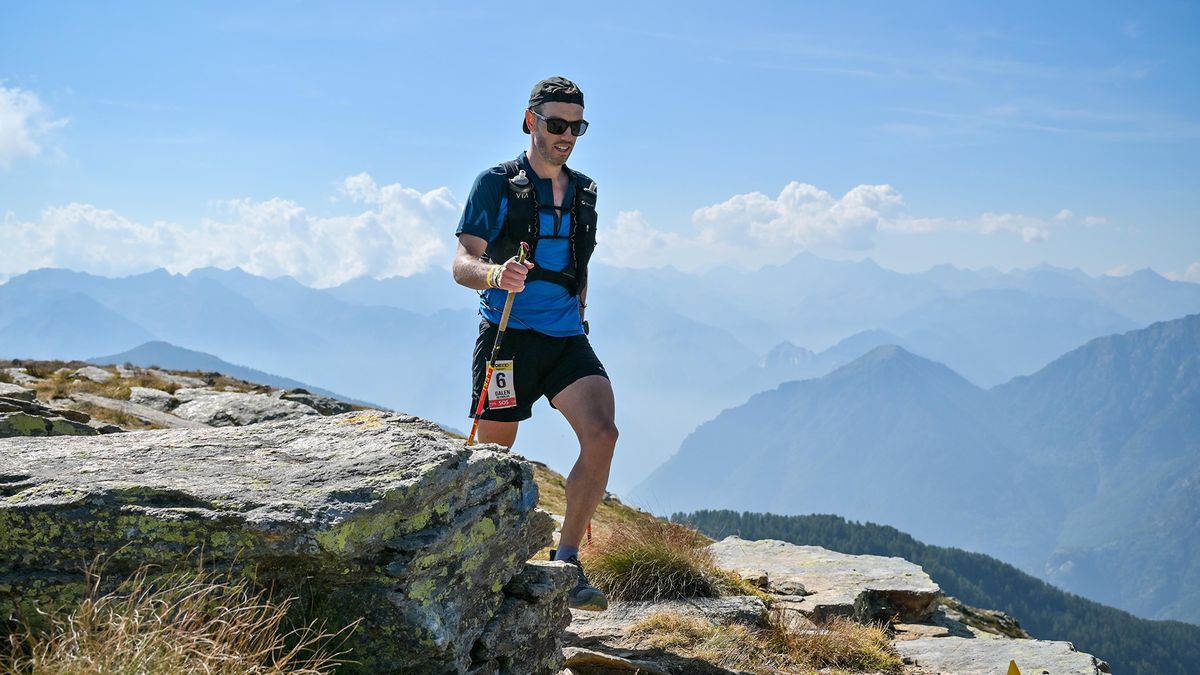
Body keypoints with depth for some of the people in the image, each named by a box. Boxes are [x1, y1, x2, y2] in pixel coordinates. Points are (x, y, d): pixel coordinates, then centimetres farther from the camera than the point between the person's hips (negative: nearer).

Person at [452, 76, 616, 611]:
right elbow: (462, 264, -11)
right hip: (508, 336, -4)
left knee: (602, 433, -19)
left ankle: (566, 564, -12)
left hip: (566, 339, 4)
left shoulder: (583, 192, 15)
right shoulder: (496, 184, -2)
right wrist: (495, 275, -32)